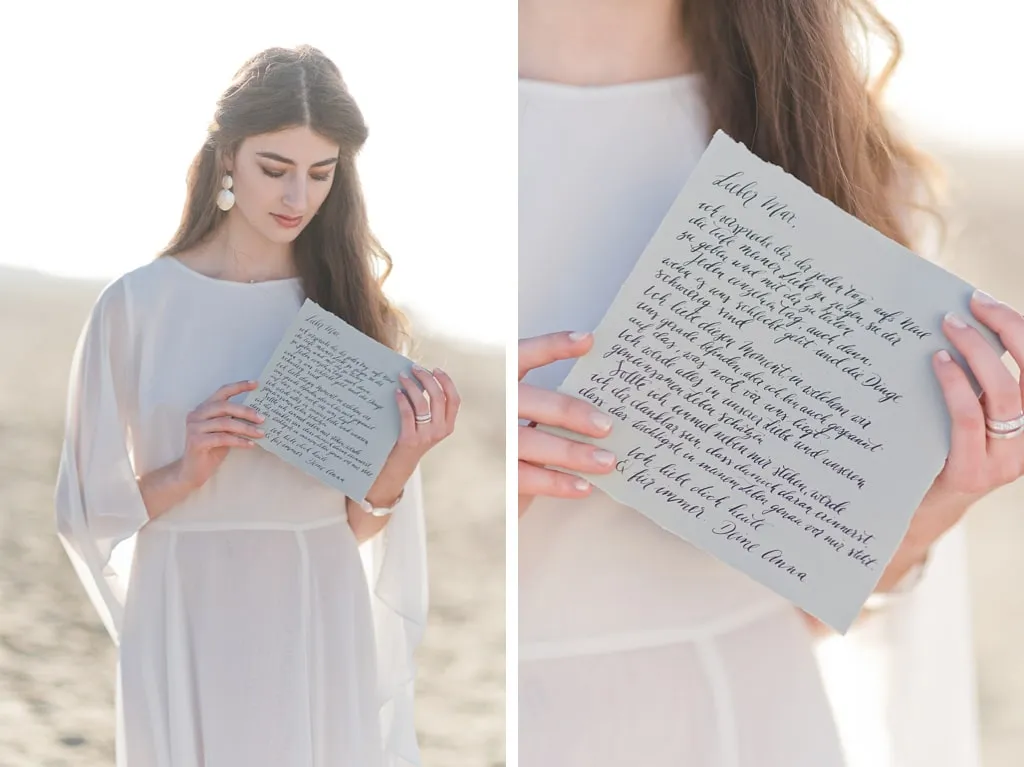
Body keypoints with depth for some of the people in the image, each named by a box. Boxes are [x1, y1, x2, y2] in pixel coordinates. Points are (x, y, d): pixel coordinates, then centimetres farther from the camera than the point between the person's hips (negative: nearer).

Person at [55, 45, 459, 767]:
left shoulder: (354, 307, 1)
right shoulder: (138, 303, -5)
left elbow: (362, 525, 3)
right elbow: (89, 510, -1)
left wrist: (403, 457, -16)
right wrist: (185, 474, -17)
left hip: (324, 631, 2)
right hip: (191, 634, -2)